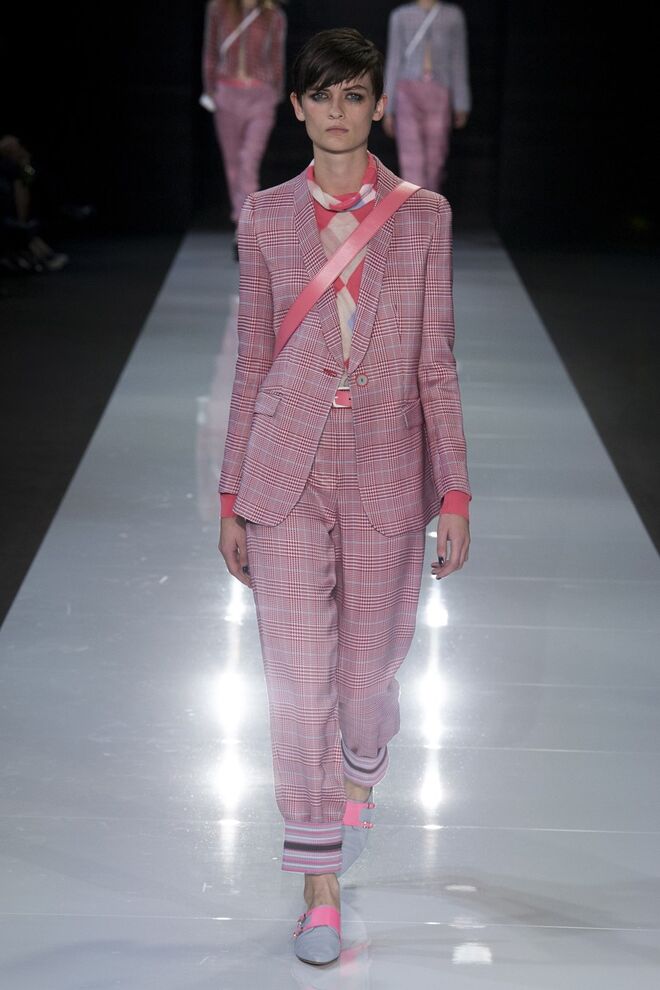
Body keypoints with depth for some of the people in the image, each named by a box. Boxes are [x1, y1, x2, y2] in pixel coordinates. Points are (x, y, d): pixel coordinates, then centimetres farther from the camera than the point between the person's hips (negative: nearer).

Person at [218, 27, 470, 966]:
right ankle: (320, 888, 10)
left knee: (368, 667, 11)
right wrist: (231, 497, 6)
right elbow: (252, 363, 7)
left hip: (385, 473, 0)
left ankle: (360, 780, 47)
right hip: (287, 471, 0)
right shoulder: (266, 219, 3)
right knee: (298, 679, -2)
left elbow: (436, 363, 1)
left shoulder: (424, 216, 1)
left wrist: (455, 495, -4)